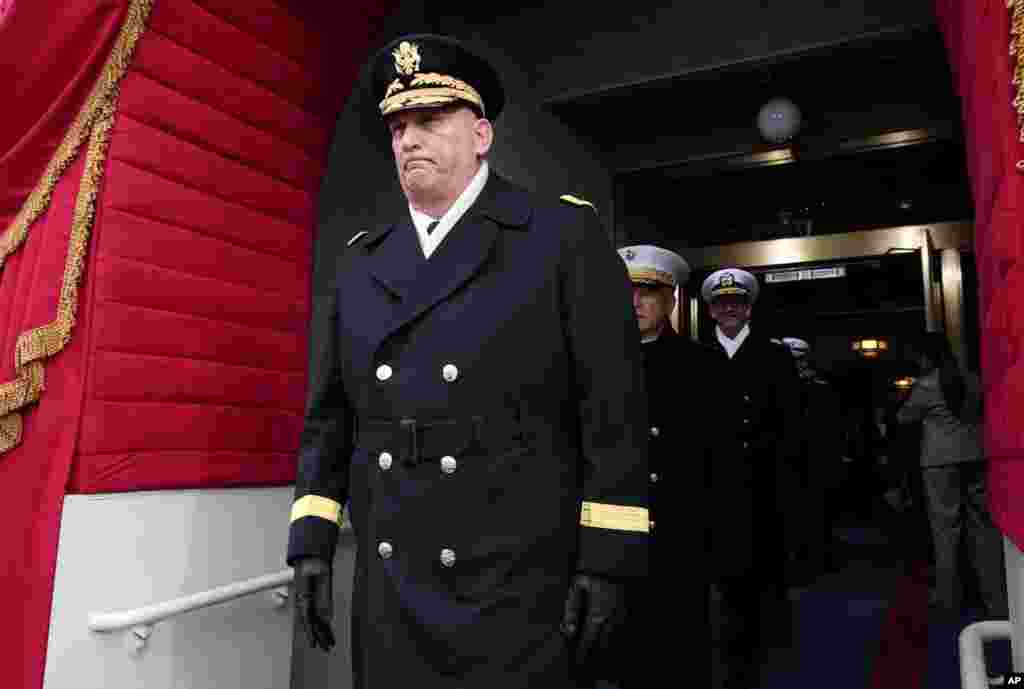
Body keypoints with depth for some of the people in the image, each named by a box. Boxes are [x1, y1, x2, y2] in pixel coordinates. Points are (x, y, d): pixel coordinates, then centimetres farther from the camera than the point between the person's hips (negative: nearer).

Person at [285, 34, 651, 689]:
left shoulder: (566, 234, -3)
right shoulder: (362, 259, 11)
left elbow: (614, 411, -7)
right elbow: (330, 414, 12)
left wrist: (607, 561, -10)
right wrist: (313, 540, 6)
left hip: (517, 587, -4)